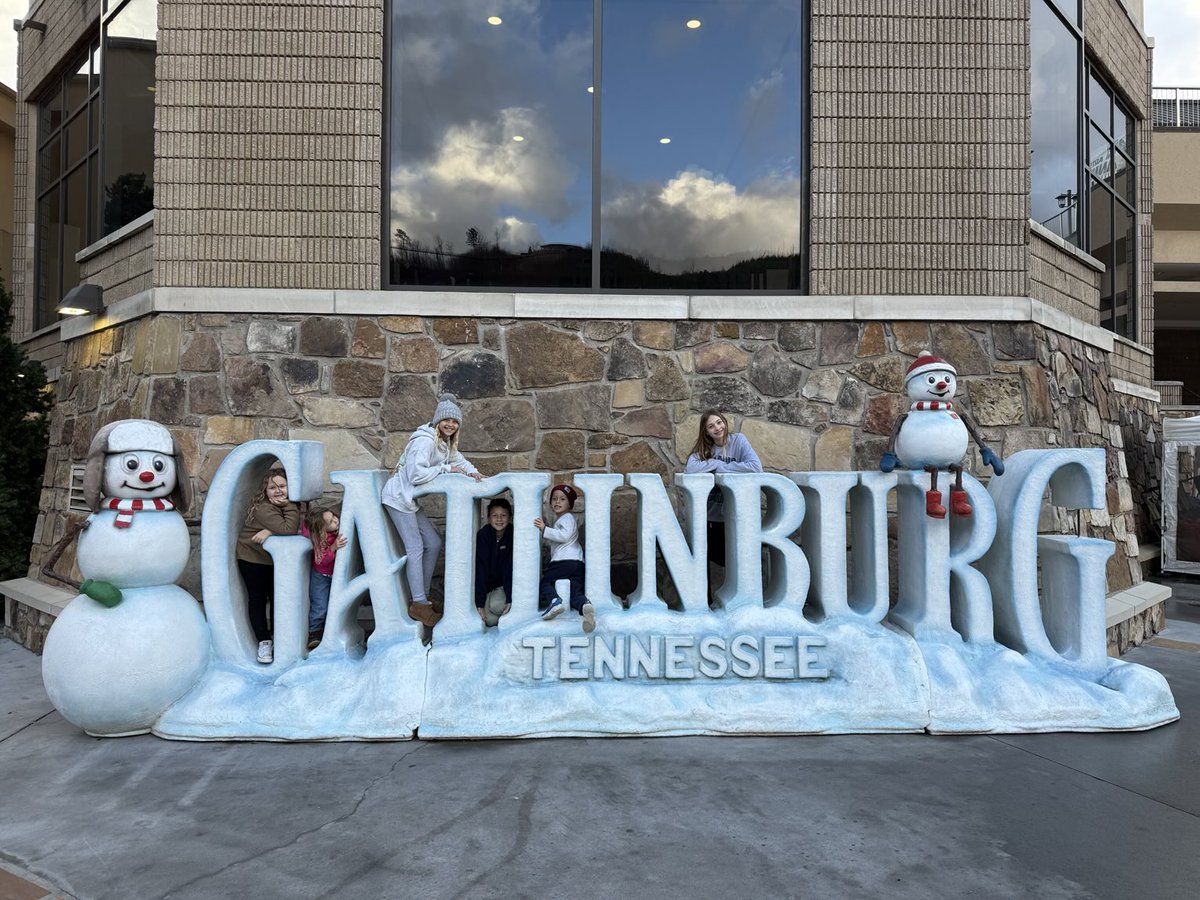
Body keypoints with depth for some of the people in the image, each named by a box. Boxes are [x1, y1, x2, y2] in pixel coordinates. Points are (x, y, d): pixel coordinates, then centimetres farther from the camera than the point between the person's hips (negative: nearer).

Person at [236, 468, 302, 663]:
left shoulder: (290, 507, -6)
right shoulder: (263, 509, -26)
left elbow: (295, 530, -20)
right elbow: (287, 530, -34)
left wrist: (270, 532, -31)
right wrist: (290, 507, -31)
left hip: (276, 560, 5)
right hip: (251, 558, -5)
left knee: (277, 599, 6)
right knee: (257, 599, 3)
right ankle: (264, 642, 10)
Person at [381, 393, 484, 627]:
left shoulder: (446, 442, 8)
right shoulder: (425, 440, -21)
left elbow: (458, 459, 20)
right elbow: (417, 474, -28)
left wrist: (472, 471, -2)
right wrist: (446, 469, -19)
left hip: (412, 500, 10)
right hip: (398, 498, -10)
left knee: (433, 543, 9)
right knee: (415, 548, -8)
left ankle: (421, 597, 18)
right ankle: (419, 604, -1)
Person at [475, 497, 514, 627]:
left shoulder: (513, 535, -13)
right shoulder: (482, 535, -15)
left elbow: (512, 567, -17)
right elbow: (480, 569, -18)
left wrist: (510, 599, -26)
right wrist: (479, 603, -22)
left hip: (506, 584, 0)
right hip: (485, 584, 0)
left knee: (496, 605, -29)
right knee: (490, 620, -18)